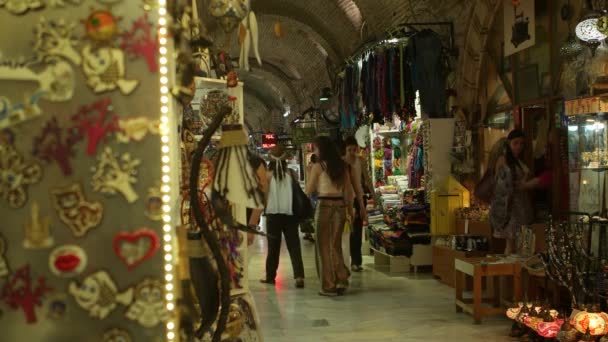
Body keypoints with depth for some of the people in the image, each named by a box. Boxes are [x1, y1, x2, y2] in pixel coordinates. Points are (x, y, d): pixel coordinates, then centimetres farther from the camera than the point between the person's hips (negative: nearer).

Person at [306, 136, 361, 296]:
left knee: (324, 246, 5)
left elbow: (309, 190, -1)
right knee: (336, 244, 16)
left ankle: (329, 286, 7)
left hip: (325, 205, -5)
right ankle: (341, 278, 7)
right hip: (340, 205, 5)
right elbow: (349, 189, 10)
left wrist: (310, 174, 15)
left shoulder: (318, 166, -6)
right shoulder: (342, 165, 9)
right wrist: (350, 209, 16)